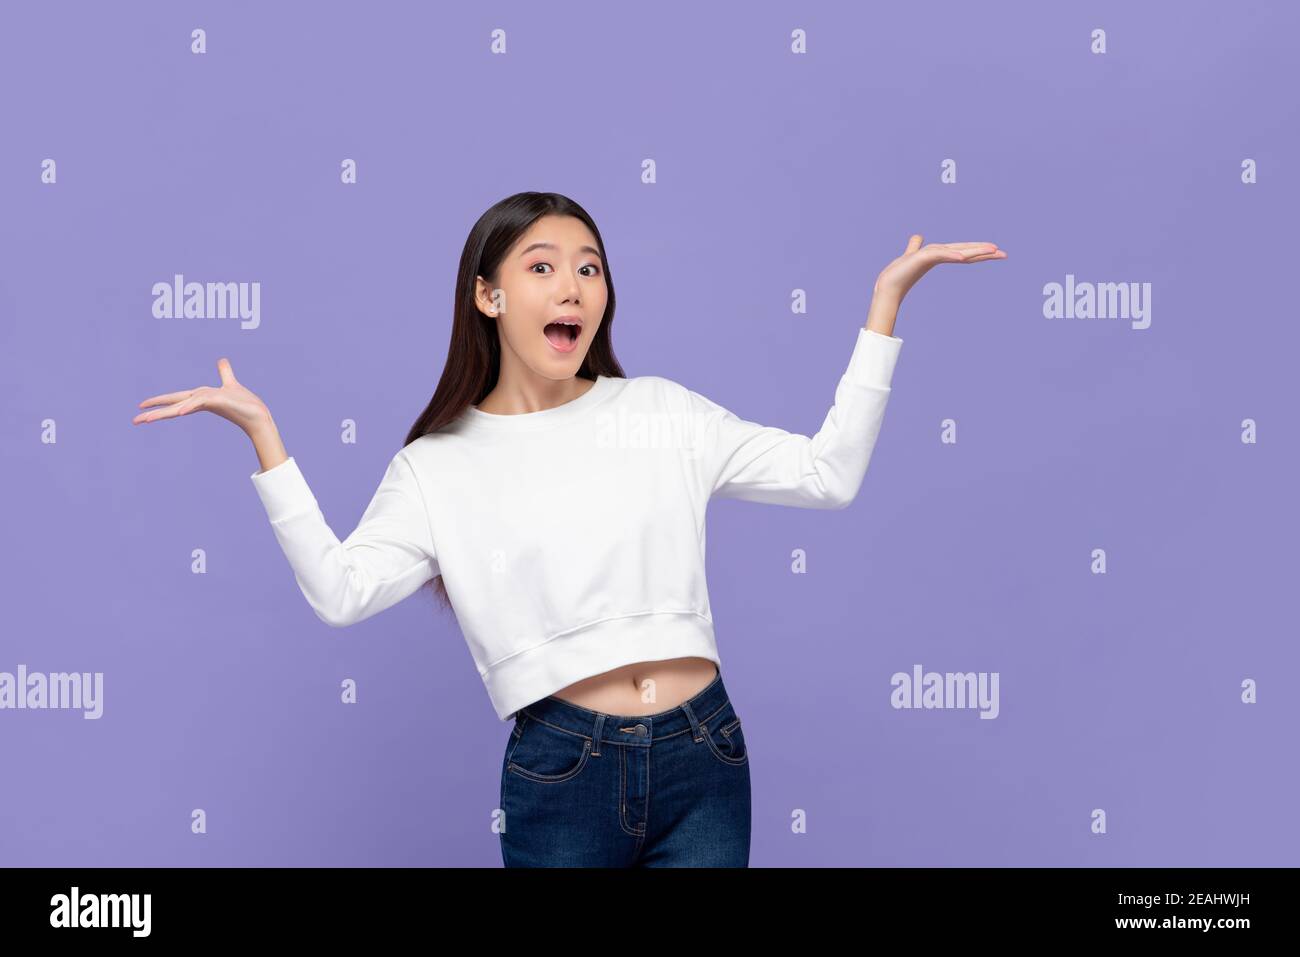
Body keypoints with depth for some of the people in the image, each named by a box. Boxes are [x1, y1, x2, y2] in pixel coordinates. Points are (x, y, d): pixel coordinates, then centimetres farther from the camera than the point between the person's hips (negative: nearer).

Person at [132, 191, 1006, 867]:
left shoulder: (663, 411, 8)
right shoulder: (437, 466, 4)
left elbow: (829, 474, 4)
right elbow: (341, 590, -9)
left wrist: (885, 302, 2)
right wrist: (264, 436, -13)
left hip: (703, 759, 2)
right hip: (562, 768, -2)